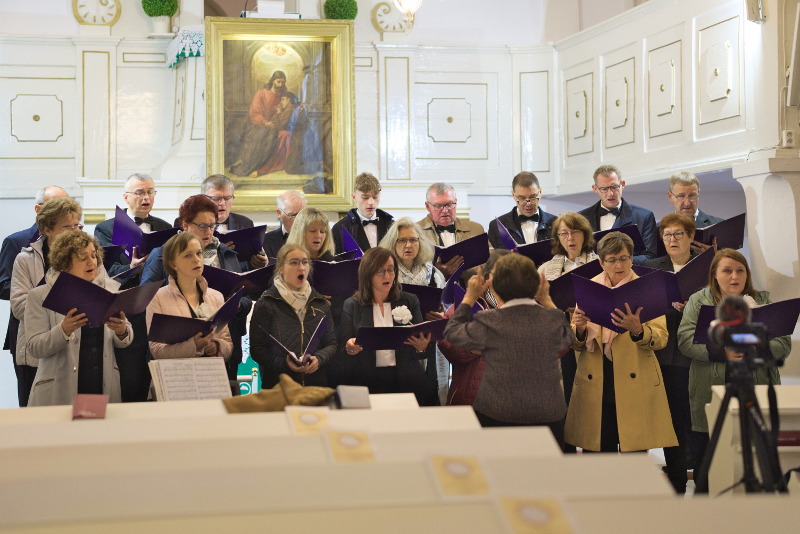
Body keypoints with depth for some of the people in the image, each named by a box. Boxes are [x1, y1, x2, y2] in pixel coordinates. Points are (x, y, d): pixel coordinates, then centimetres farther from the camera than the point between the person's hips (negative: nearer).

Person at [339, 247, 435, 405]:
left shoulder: (410, 301, 12)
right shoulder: (351, 305, 8)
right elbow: (342, 352, 6)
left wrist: (422, 348, -12)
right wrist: (350, 349, -16)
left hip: (407, 384, 1)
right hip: (366, 383, -1)